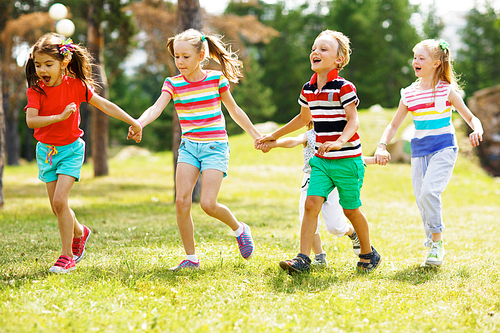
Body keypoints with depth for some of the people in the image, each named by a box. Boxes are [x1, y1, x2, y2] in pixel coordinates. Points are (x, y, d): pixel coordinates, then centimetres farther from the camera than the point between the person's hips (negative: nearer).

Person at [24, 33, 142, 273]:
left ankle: (67, 255, -6)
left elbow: (105, 105, -4)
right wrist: (61, 116, -32)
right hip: (46, 150, 3)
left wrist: (133, 122, -1)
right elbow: (31, 120, -22)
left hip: (71, 148, -3)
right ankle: (80, 233, 38)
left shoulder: (76, 86, -11)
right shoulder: (35, 90, -10)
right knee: (56, 206, 7)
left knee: (60, 201, -16)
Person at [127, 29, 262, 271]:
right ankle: (191, 258, 2)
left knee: (207, 203, -15)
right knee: (182, 200, -11)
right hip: (189, 146, 3)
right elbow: (156, 108, -16)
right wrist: (137, 124, -36)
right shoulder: (173, 84, 0)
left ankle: (239, 228, 16)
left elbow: (234, 110, 10)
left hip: (215, 146, -3)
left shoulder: (216, 79, -2)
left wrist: (256, 135, 17)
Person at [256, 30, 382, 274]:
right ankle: (303, 259, -12)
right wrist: (274, 135, 29)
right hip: (321, 160, 5)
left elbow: (353, 121, -17)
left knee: (350, 209, 6)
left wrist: (339, 141, -36)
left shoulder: (344, 88, -12)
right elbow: (304, 118, 25)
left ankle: (368, 254, 28)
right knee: (311, 203, -10)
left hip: (347, 159, -5)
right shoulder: (308, 90, 8)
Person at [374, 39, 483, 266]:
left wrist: (477, 130, -19)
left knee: (429, 191, -24)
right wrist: (382, 146, -2)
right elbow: (394, 125, 14)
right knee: (421, 200, 1)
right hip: (419, 151, 5)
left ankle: (437, 243, -9)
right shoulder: (409, 94, 7)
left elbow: (470, 117, 3)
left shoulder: (446, 90, -3)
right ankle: (433, 245, 17)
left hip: (443, 148, -5)